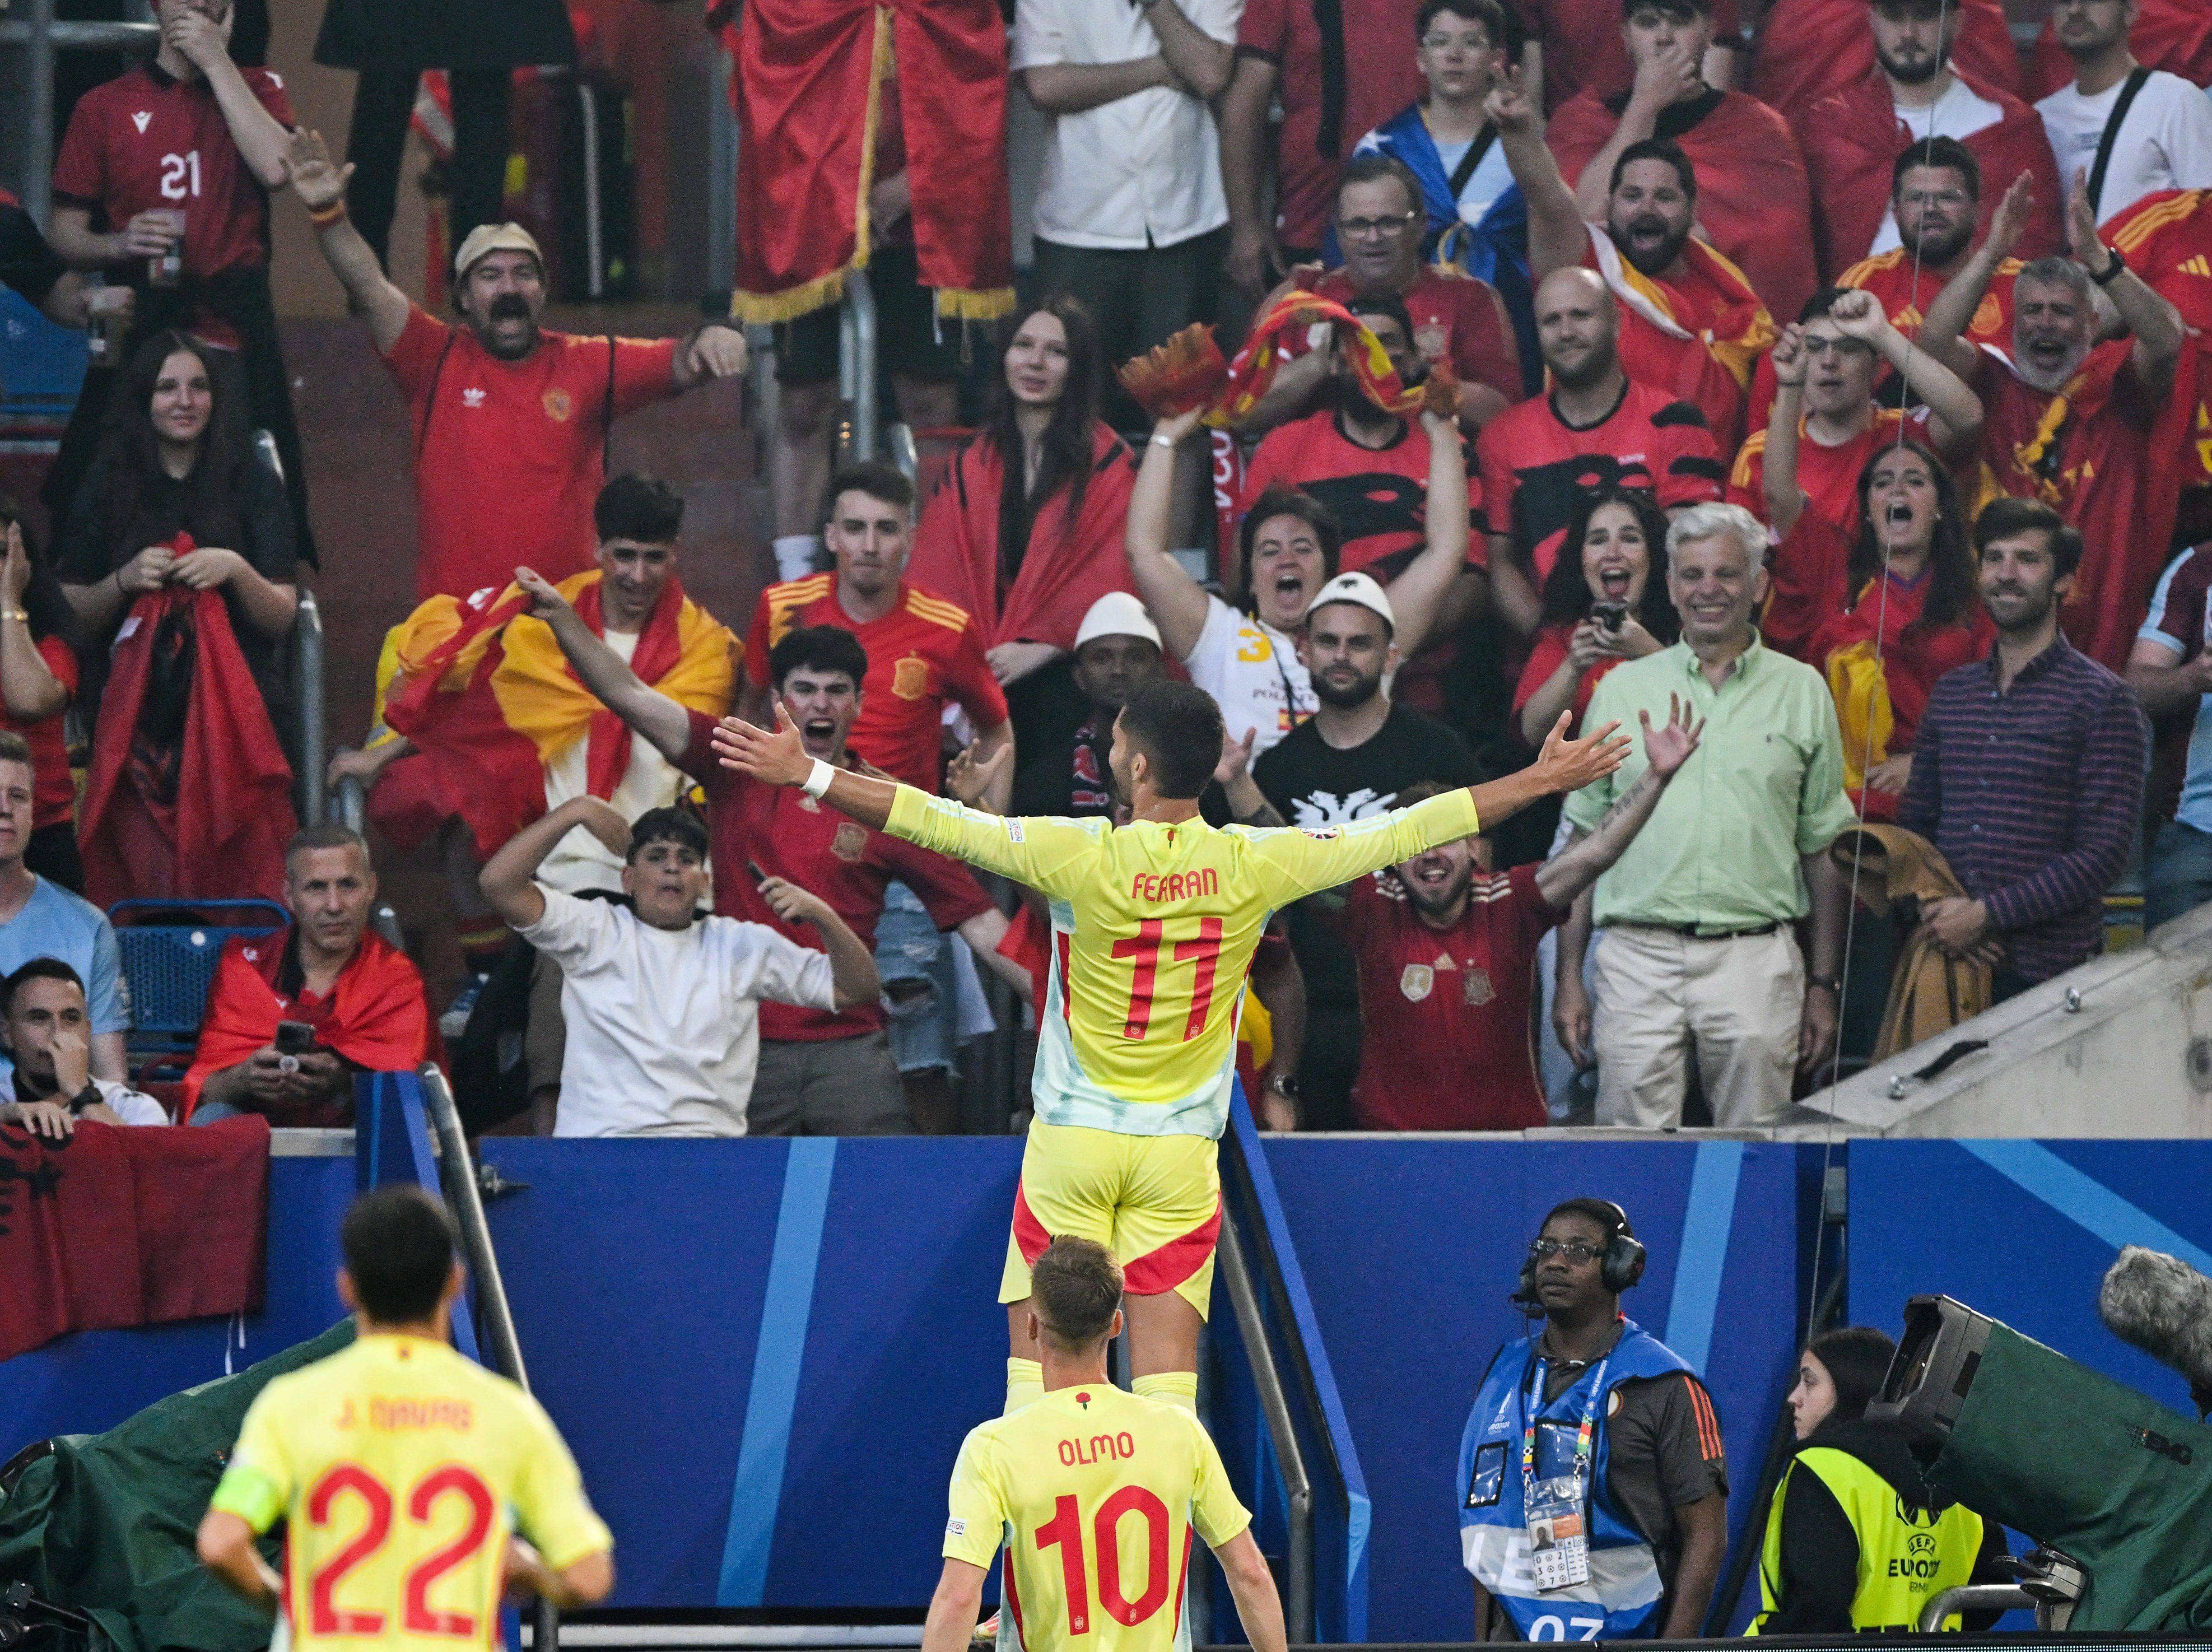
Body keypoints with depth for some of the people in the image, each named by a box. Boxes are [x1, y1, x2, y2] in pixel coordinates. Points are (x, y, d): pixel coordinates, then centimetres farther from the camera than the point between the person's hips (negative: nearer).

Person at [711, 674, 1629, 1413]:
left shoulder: (1081, 856, -14)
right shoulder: (1253, 865, -7)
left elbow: (931, 820, -12)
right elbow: (1407, 831, 1)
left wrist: (808, 774, -5)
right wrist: (1545, 780, 11)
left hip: (1073, 1141, -2)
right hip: (1183, 1151, 2)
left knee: (1038, 1347, 4)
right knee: (1166, 1365, 1)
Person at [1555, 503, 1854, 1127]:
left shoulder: (1802, 692, 9)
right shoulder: (1623, 689, 11)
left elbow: (1825, 853, 11)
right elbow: (1585, 842, 12)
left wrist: (1823, 986, 6)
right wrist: (1569, 977, 5)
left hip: (1755, 958, 0)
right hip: (1638, 954, 0)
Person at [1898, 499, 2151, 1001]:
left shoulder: (2102, 700, -3)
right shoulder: (1952, 692, 15)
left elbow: (2102, 854, -10)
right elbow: (1914, 823, 16)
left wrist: (1986, 914, -15)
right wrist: (1931, 909, -4)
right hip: (1945, 960, 5)